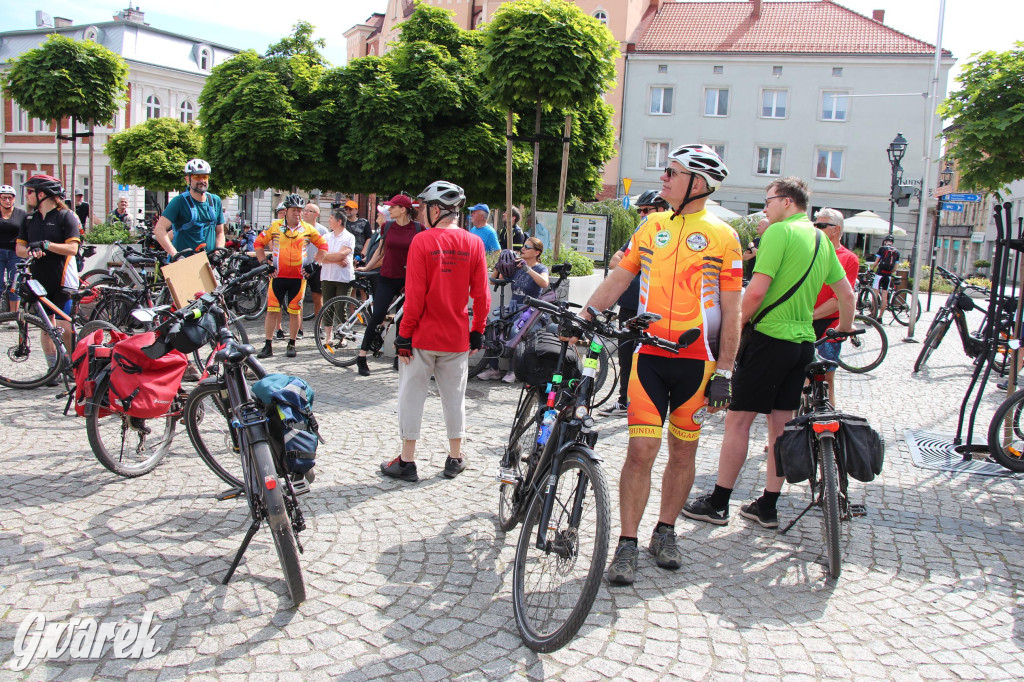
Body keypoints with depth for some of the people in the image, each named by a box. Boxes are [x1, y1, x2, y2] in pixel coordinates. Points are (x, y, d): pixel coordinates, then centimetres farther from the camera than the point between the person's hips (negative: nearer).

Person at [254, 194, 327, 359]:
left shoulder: (308, 229, 4)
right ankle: (268, 346, 5)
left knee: (294, 312, 4)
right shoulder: (275, 227, 2)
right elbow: (259, 243, 9)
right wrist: (264, 263, 0)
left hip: (299, 277, 0)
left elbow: (323, 245, 11)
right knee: (272, 310, -2)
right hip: (278, 276, 0)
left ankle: (291, 344, 17)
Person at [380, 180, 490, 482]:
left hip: (423, 336, -3)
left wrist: (404, 335, -6)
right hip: (457, 338, 4)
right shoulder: (473, 244, -1)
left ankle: (407, 462, 13)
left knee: (412, 395, 7)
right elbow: (481, 295, 0)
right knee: (454, 396, 14)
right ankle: (455, 459, 22)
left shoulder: (422, 241, -11)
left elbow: (415, 295, -13)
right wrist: (478, 331, 11)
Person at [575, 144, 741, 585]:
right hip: (649, 355, 1)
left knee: (683, 450, 9)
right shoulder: (651, 227, 8)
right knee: (641, 449, -5)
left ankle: (665, 533, 26)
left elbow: (731, 310, -1)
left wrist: (724, 372, -5)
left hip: (696, 359, -1)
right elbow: (618, 279, 12)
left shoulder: (722, 236, -1)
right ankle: (627, 544, 5)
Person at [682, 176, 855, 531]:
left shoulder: (779, 232, -12)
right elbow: (846, 293, 18)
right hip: (803, 341, 8)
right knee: (781, 424, 12)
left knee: (738, 420, 0)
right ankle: (768, 507, 19)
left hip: (769, 338, -8)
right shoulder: (822, 239, 13)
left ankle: (718, 504, 6)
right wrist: (846, 328, 34)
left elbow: (756, 292, -19)